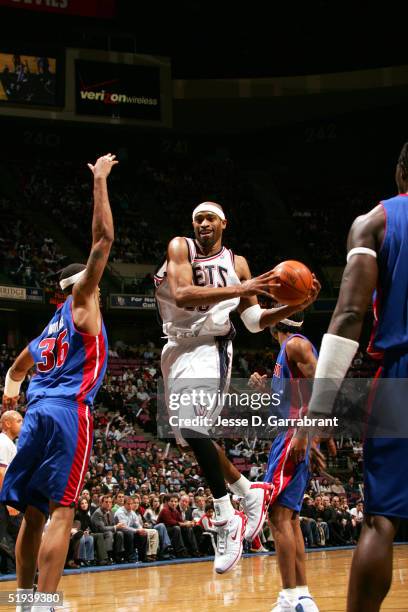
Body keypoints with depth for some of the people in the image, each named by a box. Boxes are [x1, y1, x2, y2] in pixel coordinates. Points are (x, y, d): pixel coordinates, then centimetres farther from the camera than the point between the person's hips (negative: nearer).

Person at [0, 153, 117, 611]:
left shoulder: (50, 329, 25)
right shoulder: (81, 304, 4)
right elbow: (103, 240, -3)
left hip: (38, 413, 8)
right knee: (61, 511, -11)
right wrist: (100, 181, 2)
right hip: (69, 412, -8)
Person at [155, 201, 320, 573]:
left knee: (192, 426, -23)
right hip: (178, 348, 3)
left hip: (211, 347, -3)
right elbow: (181, 294, -20)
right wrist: (239, 290, -29)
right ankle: (249, 493, 27)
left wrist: (296, 307, -8)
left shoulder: (236, 262, 4)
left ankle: (227, 520, -15)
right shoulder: (180, 248, -1)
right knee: (192, 434, 7)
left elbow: (255, 321, 8)